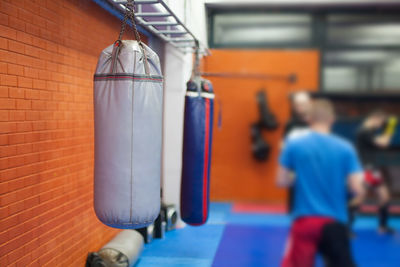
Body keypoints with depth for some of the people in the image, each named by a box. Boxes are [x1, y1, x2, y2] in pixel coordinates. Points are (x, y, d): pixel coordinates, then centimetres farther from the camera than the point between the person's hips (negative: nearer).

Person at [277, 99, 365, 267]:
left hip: (305, 219, 0)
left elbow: (281, 181, 0)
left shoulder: (293, 144, -4)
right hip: (334, 221, 1)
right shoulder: (346, 148, -4)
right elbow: (358, 189, -7)